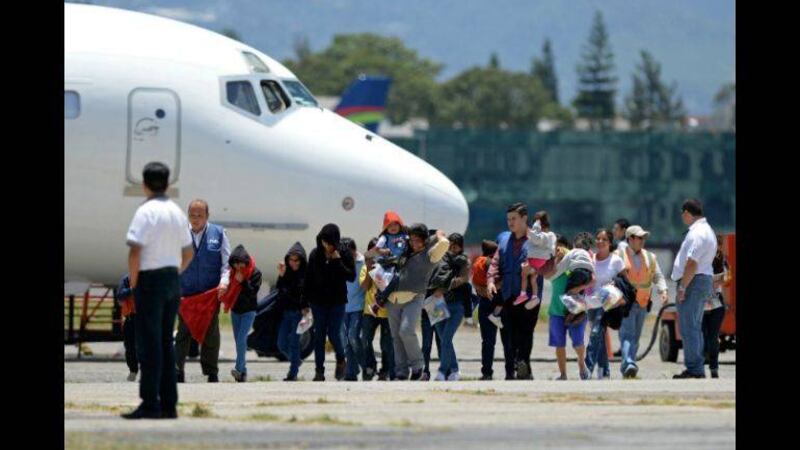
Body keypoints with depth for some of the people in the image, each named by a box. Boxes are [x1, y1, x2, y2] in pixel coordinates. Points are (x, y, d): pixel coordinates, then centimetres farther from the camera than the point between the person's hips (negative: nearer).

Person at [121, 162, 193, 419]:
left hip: (150, 280, -7)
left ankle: (150, 404, -9)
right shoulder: (177, 212, 11)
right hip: (173, 279, 7)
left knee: (149, 343, -6)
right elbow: (188, 254, 17)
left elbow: (135, 252, -20)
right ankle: (169, 404, 11)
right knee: (166, 342, 11)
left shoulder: (146, 212, -13)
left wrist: (133, 283, -11)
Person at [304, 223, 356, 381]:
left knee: (334, 333, -6)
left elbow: (351, 276, -11)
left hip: (337, 301, -2)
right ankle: (319, 371, 9)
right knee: (319, 335, 3)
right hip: (319, 301, 2)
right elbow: (309, 279, 5)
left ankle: (341, 360, 23)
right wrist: (306, 301, 2)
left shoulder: (344, 254, -6)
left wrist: (338, 261, -20)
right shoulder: (315, 254, 0)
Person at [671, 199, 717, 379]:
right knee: (695, 328, 15)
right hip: (705, 281, 11)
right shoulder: (706, 230, 18)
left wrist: (682, 288, -20)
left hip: (694, 282, -11)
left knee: (689, 328, -10)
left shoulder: (697, 233, -16)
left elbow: (692, 264, -23)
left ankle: (694, 369, -12)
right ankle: (697, 369, 19)